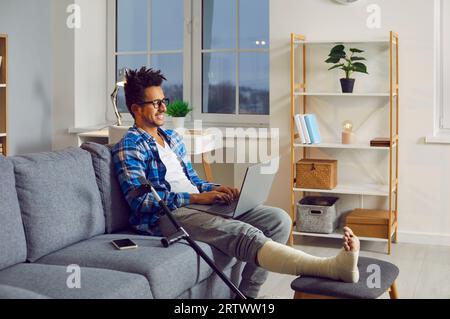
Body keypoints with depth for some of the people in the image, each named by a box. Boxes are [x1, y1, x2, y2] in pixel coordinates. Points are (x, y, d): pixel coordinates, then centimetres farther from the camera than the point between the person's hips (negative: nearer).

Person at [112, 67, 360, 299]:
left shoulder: (172, 137, 23)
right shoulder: (128, 146, -2)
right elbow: (139, 200, -14)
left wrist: (215, 189, 3)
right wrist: (196, 197, -17)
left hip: (197, 203, 9)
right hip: (167, 215, -8)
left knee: (278, 219, -9)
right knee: (245, 233, -33)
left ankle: (246, 295, -18)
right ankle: (331, 267, -50)